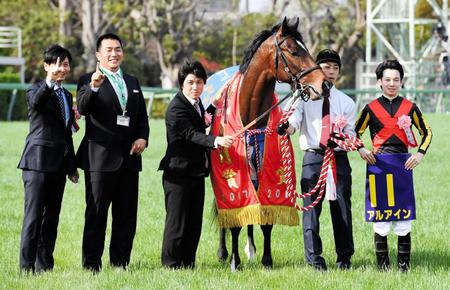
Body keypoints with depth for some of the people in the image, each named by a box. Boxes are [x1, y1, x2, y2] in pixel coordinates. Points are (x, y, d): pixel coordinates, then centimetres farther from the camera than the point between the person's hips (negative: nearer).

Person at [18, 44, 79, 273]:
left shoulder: (66, 95, 16)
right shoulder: (37, 90, -6)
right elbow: (35, 102, -32)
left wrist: (72, 166, 21)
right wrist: (49, 82, -49)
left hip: (59, 164, 7)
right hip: (38, 161, -7)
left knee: (52, 216, 9)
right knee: (34, 215, -9)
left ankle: (44, 265, 14)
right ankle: (27, 266, -8)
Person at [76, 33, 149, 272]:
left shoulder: (132, 82, 17)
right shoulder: (88, 81, -1)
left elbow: (142, 116, 19)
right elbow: (82, 109, -20)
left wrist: (143, 138, -1)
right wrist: (93, 87, -38)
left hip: (129, 158, 6)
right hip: (100, 159, -6)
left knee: (126, 216, 8)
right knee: (96, 215, -2)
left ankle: (120, 263, 15)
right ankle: (91, 265, 0)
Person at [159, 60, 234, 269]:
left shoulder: (196, 103, 10)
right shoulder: (176, 108, -18)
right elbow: (191, 134, -30)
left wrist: (213, 108, 13)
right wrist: (216, 141, -44)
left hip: (197, 172, 9)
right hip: (179, 172, -9)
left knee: (194, 221, 12)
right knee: (177, 220, -4)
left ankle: (188, 263, 19)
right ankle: (171, 264, 3)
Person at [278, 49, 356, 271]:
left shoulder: (346, 102, 10)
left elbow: (351, 135, 4)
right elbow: (293, 121, -11)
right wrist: (287, 127, -35)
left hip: (339, 158, 2)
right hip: (313, 157, -2)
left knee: (342, 208, 5)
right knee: (311, 207, -3)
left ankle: (344, 258, 13)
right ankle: (314, 259, 1)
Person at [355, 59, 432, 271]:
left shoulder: (410, 108, 8)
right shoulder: (371, 108, 5)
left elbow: (426, 132, 14)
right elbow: (355, 132, 12)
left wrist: (420, 154, -1)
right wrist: (361, 150, -6)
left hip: (403, 164, 1)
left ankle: (404, 265, 5)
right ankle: (382, 265, 6)